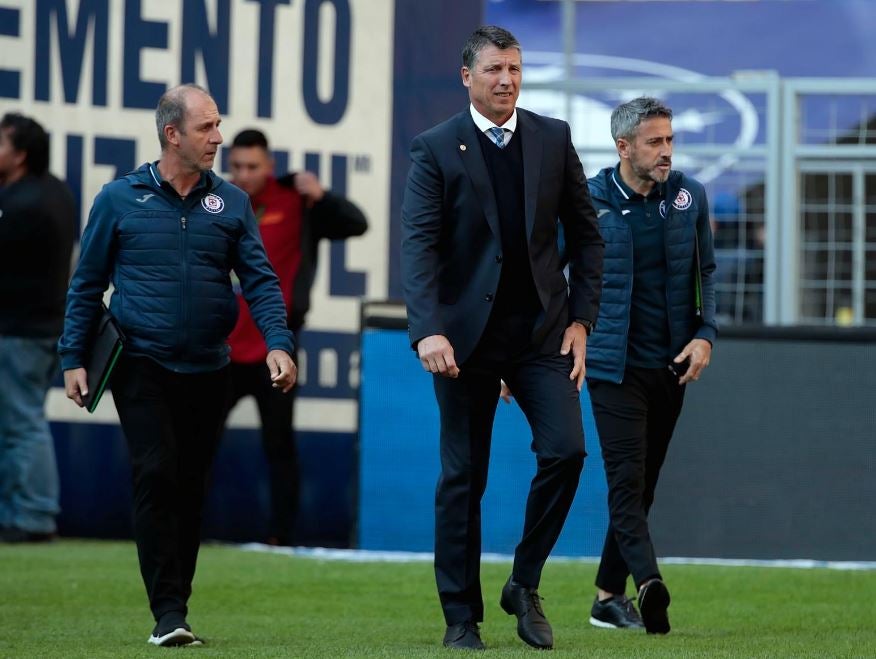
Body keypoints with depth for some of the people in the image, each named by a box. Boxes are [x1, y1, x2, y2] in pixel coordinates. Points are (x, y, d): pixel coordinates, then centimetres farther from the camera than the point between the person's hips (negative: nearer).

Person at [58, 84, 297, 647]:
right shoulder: (121, 199, 1)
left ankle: (177, 608, 14)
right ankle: (168, 613, -13)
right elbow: (87, 284, 6)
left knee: (191, 488, 6)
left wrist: (279, 344, -13)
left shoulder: (231, 203, 7)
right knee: (157, 477, -13)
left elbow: (259, 279, 2)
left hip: (207, 370, 3)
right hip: (142, 367, -3)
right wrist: (73, 358, 0)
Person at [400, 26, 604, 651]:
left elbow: (586, 234, 10)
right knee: (463, 477, 2)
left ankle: (525, 585, 6)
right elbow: (419, 245, -11)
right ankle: (461, 617, 10)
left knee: (565, 451, -12)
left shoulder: (553, 138, 5)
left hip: (542, 328, 2)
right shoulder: (436, 149, -3)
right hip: (467, 334, -2)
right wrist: (428, 331, -23)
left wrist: (581, 318, 1)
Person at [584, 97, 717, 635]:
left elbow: (705, 271, 14)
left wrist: (706, 335, -1)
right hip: (614, 363, -4)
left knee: (642, 484, 9)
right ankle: (649, 584, -31)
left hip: (671, 365, 4)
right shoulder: (589, 202, -5)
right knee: (627, 479, -16)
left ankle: (609, 596, 18)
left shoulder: (689, 196, 4)